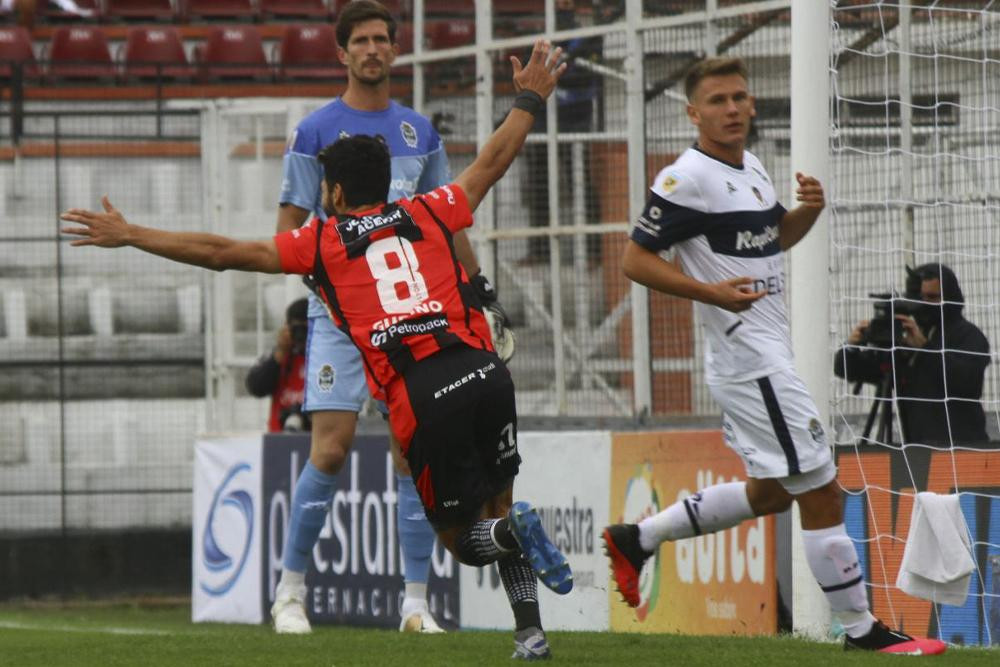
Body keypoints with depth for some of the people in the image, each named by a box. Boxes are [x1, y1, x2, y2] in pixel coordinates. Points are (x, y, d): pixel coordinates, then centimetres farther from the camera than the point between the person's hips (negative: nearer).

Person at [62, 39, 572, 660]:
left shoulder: (322, 241, 11)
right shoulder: (427, 213, 18)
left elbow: (223, 252, 13)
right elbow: (493, 162, 30)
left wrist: (129, 235, 21)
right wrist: (529, 101, 47)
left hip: (420, 396, -3)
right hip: (483, 370, 3)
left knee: (462, 537, 10)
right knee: (498, 503, 19)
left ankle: (515, 531, -25)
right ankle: (530, 632, 3)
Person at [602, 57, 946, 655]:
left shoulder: (751, 168, 12)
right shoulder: (688, 179, -14)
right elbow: (637, 259, -13)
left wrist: (808, 209, 6)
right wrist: (711, 292, -24)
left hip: (768, 355, 10)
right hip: (753, 363, -10)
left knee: (772, 491, 20)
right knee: (821, 491, -6)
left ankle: (637, 539, 25)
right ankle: (862, 629, 1)